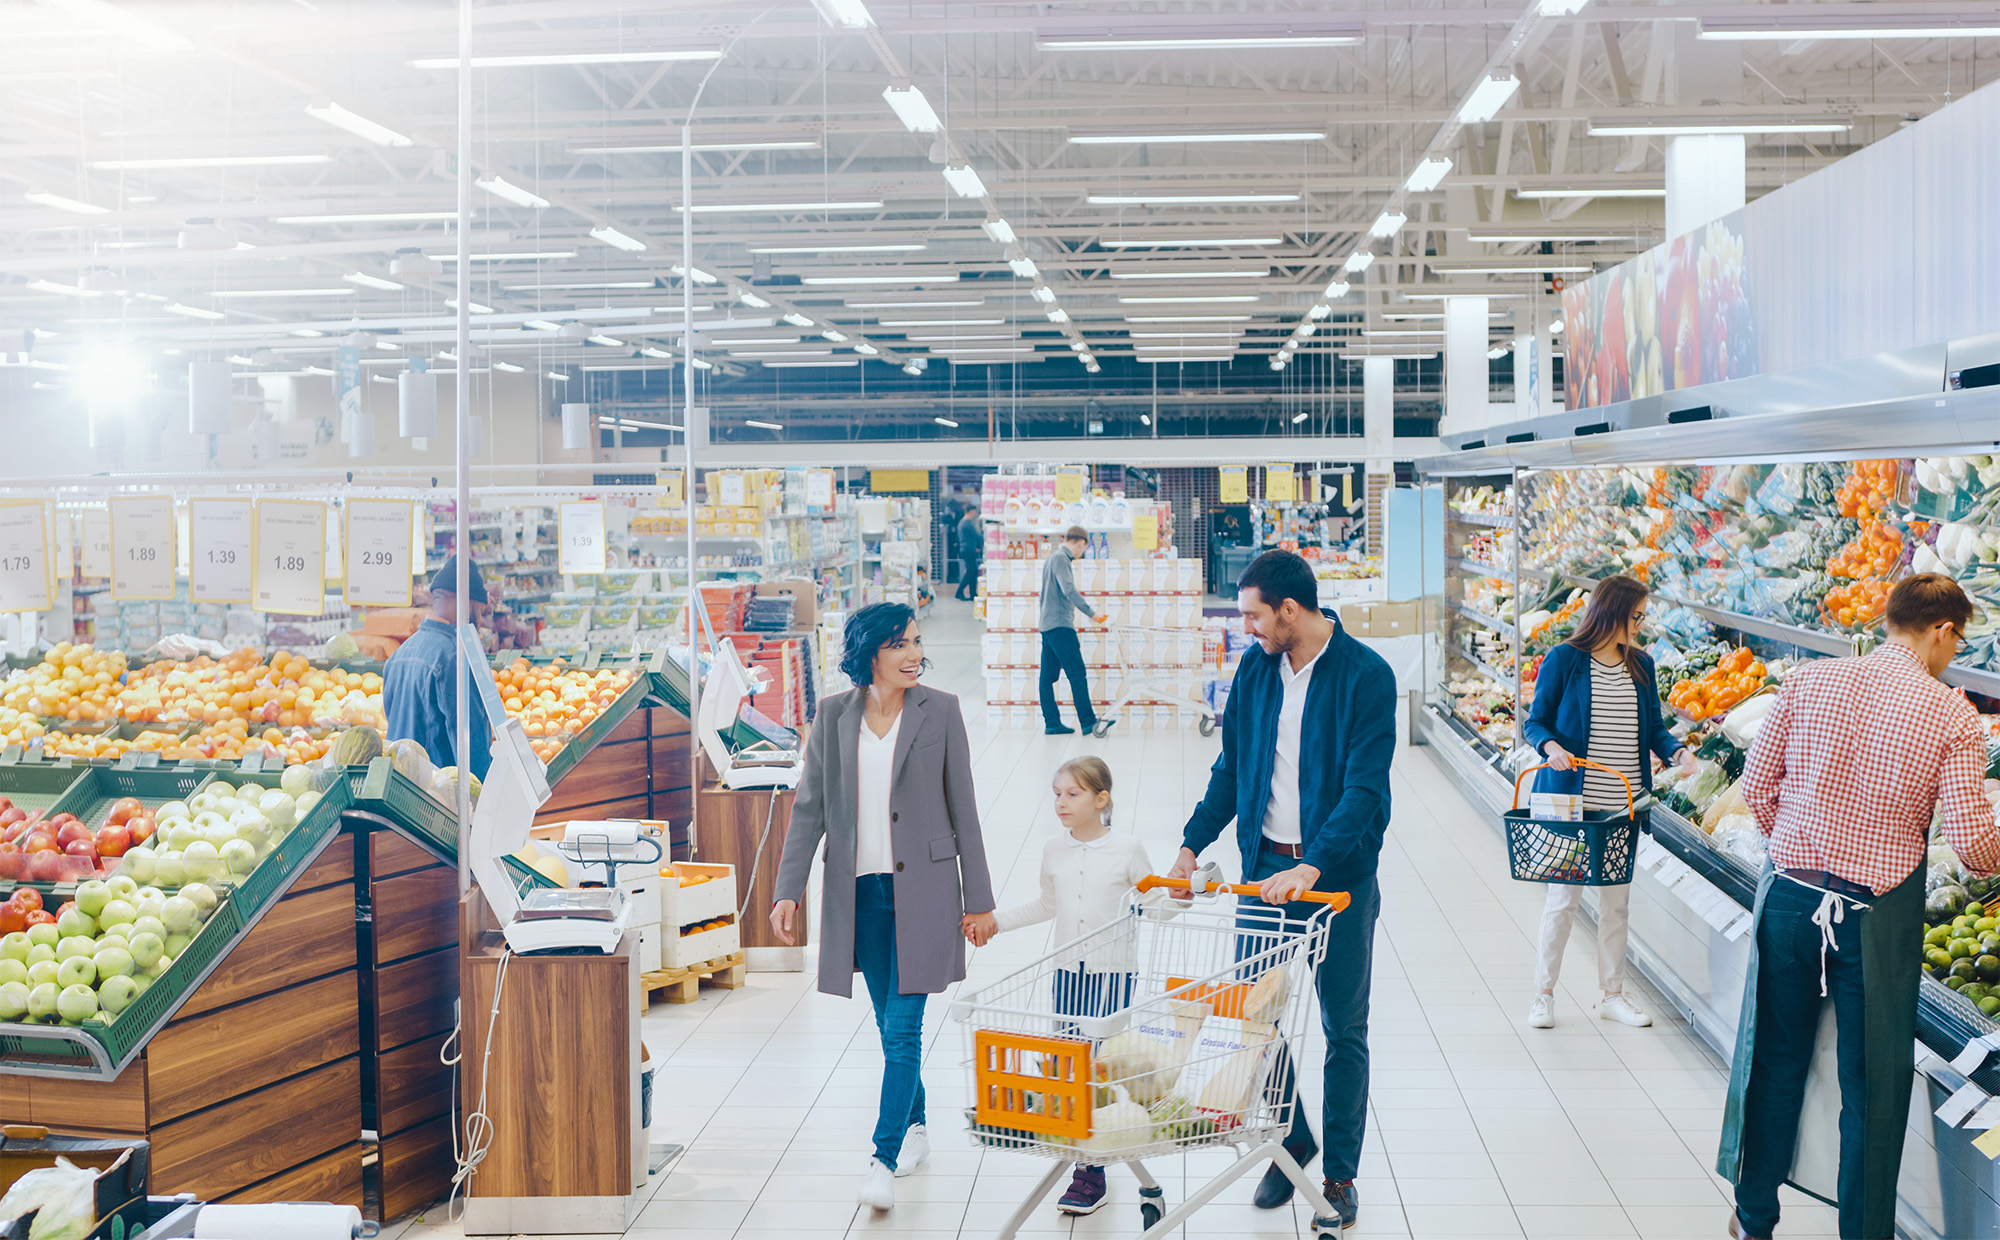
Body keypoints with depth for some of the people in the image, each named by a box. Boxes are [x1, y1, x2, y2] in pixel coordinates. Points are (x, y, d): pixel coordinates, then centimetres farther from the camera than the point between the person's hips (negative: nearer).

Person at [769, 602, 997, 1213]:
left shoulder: (940, 711, -3)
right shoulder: (834, 715, 2)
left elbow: (962, 808, -1)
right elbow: (810, 806, 5)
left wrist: (979, 899, 0)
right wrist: (788, 890, -3)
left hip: (921, 888, -3)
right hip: (858, 889, 3)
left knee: (902, 1029, -7)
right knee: (891, 1025, 15)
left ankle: (884, 1158, -4)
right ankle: (916, 1125, 35)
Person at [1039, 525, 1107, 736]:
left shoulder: (1053, 558, 21)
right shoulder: (1060, 558, -10)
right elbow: (1068, 590, -22)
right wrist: (1091, 613, -22)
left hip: (1048, 625, 11)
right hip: (1060, 625, -11)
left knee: (1048, 677, 7)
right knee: (1077, 674, -11)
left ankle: (1052, 723, 8)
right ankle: (1088, 721, -13)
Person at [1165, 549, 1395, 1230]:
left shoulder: (1366, 675, -13)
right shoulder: (1255, 668, 4)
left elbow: (1365, 787, -19)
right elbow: (1231, 767, 13)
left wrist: (1312, 868, -28)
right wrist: (1192, 845, 5)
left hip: (1339, 874, -4)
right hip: (1264, 866, 5)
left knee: (1344, 1029, 7)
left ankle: (1340, 1170, 21)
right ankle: (1291, 1142, 28)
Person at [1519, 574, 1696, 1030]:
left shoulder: (1641, 666, 9)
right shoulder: (1563, 661, -6)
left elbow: (1653, 727, 12)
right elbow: (1535, 722, -3)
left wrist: (1677, 750, -7)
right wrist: (1551, 746, -24)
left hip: (1624, 805, 5)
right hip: (1572, 800, -5)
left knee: (1617, 899, 11)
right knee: (1564, 897, -1)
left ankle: (1613, 994, 23)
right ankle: (1543, 993, 12)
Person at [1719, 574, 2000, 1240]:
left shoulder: (1808, 680, -2)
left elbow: (1756, 783, 2)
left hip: (1790, 893, 3)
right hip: (1878, 913, -3)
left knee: (1777, 1059, 18)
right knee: (1874, 1084, 11)